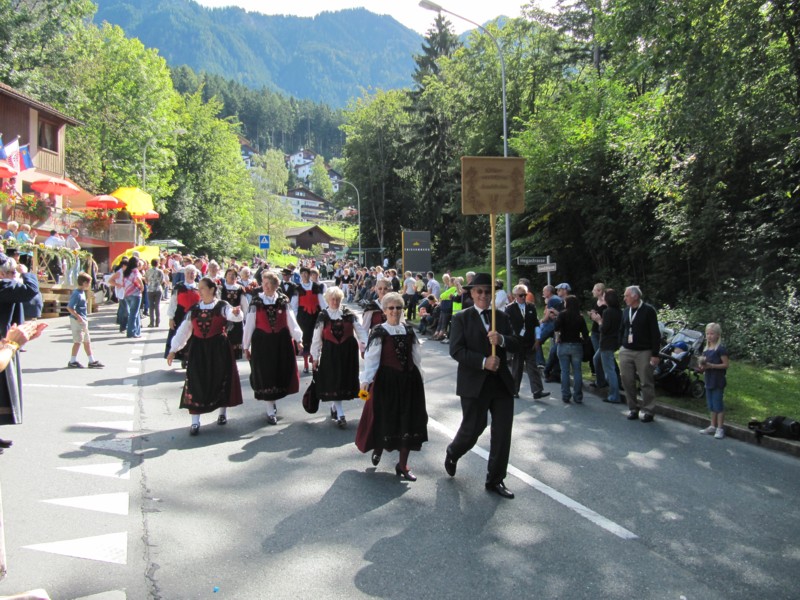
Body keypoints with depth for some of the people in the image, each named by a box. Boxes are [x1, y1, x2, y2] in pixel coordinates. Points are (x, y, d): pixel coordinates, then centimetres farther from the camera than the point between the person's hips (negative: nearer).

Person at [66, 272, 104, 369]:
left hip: (83, 321, 10)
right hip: (77, 321, -10)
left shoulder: (82, 292, 10)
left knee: (87, 341, 12)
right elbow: (69, 308, -23)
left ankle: (92, 361, 18)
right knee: (78, 341, -2)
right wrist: (78, 317, -23)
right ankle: (72, 361, 8)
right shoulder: (77, 294, -18)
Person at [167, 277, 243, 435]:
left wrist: (236, 312, -47)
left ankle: (223, 413, 29)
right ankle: (195, 421, 4)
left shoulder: (222, 306, -1)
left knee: (220, 380, 7)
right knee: (196, 383, -2)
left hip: (219, 349, -2)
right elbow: (183, 331, 10)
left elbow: (233, 316, -22)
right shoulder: (193, 309, 8)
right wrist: (173, 350, 5)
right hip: (198, 349, 2)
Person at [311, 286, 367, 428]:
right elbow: (317, 338, 1)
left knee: (345, 380, 9)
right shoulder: (323, 316, -2)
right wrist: (315, 357, 0)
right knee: (333, 382, -4)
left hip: (348, 352, 2)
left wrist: (365, 345, -18)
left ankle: (334, 407, 32)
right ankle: (340, 415, 0)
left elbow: (360, 330, -2)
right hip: (330, 352, -2)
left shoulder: (349, 314, 1)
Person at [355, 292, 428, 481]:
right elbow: (371, 358, -13)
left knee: (408, 421, 5)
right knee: (385, 418, 5)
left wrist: (419, 379, 13)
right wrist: (365, 381, -20)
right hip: (386, 380, -4)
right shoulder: (379, 332, -8)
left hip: (408, 380, 4)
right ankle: (378, 447, 38)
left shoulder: (409, 331, 5)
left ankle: (402, 464, 18)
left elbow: (416, 358, 11)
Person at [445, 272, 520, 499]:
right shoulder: (462, 318, -2)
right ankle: (453, 452, 38)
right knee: (473, 428, 5)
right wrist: (483, 361, -22)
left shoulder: (501, 317, 10)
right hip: (474, 384, -4)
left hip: (501, 382, 4)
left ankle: (495, 480, 18)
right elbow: (456, 350, -13)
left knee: (503, 431, 4)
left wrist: (501, 339, -19)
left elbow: (516, 346, 2)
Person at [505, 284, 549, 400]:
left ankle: (537, 391, -4)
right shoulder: (509, 309, -1)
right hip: (516, 343, -2)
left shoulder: (532, 307, 8)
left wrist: (537, 339, 3)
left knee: (533, 367, -1)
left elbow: (536, 324, 9)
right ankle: (514, 391, 19)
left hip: (530, 343, 2)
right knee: (516, 368, 7)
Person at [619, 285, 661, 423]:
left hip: (644, 352, -5)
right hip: (626, 352, 5)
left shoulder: (648, 310, -7)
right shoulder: (625, 312, 12)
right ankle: (633, 408, 17)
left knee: (646, 383, 0)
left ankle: (648, 411, 9)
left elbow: (655, 334, -8)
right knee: (627, 382, 5)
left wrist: (655, 354, -12)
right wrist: (621, 347, 11)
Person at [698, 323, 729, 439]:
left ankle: (720, 428, 4)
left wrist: (711, 365, -22)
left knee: (718, 404, -3)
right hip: (709, 380, 8)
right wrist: (703, 367, -2)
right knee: (711, 405, 14)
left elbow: (726, 364, -15)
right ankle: (713, 426, 23)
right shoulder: (706, 350, 11)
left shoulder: (721, 349, -12)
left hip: (718, 381, -8)